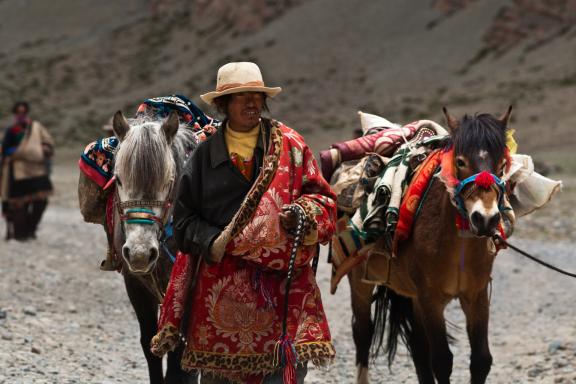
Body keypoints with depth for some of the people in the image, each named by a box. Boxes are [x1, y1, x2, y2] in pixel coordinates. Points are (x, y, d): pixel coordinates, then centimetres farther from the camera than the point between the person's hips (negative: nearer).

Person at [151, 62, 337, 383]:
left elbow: (322, 198, 6)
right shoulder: (205, 155, 7)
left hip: (282, 281, -1)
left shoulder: (290, 146, 6)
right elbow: (184, 219, 6)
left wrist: (304, 212, -15)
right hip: (220, 282, 1)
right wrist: (212, 241, -12)